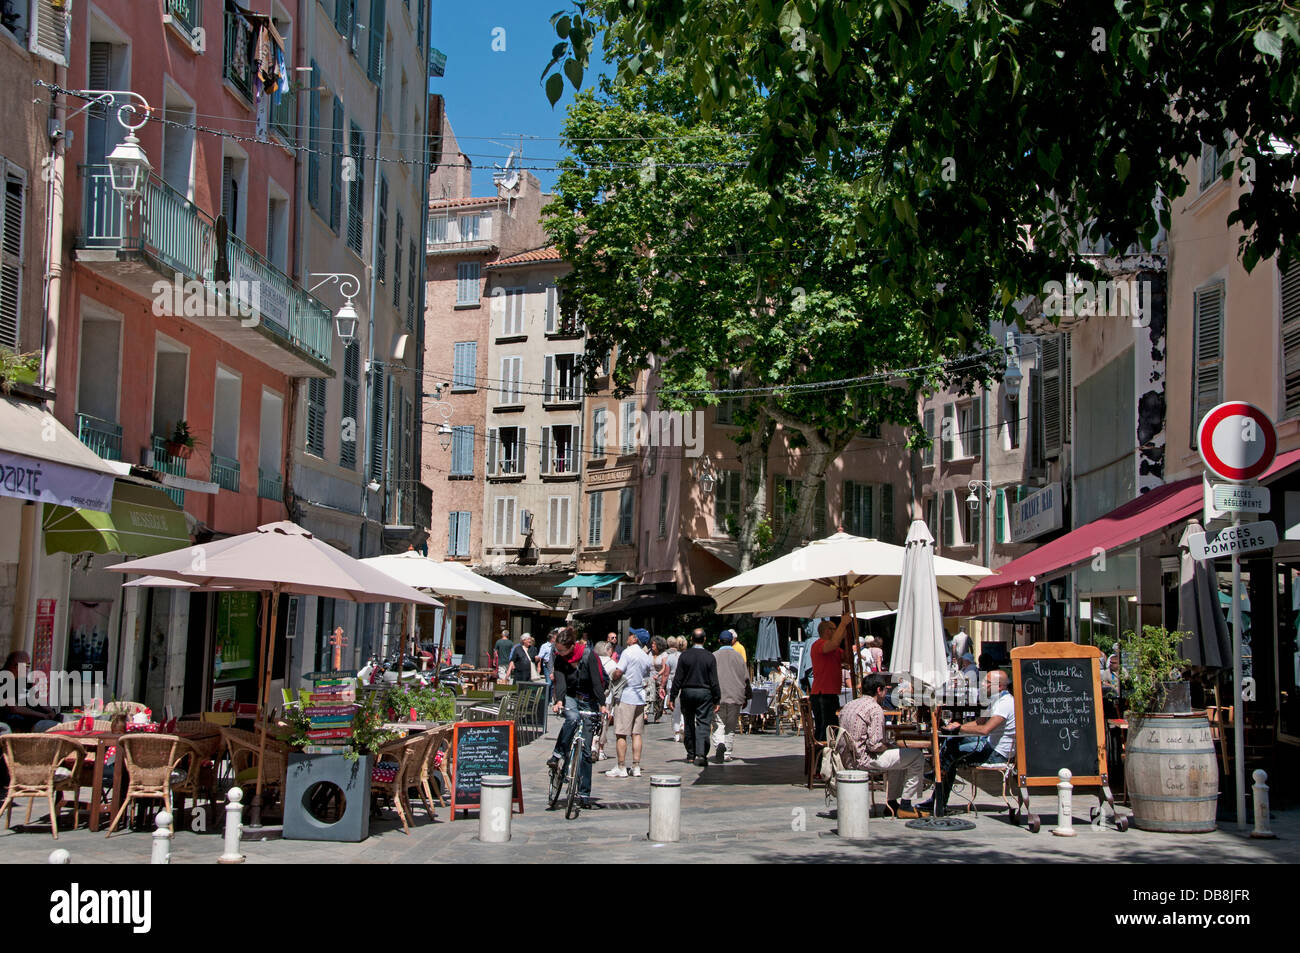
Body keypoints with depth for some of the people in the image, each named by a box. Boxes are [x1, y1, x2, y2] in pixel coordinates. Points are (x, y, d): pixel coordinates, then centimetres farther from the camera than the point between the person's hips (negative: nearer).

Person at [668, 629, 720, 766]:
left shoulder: (684, 656, -4)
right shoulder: (710, 657, -5)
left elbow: (678, 678, -3)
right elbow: (714, 681, -4)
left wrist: (672, 697, 2)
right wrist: (716, 700, 2)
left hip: (687, 692, 1)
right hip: (704, 693, -1)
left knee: (689, 724, 13)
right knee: (703, 724, -2)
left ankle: (691, 754, 20)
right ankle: (701, 754, -14)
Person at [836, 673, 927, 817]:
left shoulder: (848, 706, 12)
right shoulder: (875, 709, -14)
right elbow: (875, 745, -21)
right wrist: (889, 746, 1)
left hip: (847, 759, 9)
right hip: (862, 760, -9)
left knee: (897, 757, 31)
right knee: (917, 757, -1)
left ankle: (892, 802, 25)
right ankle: (905, 806, 5)